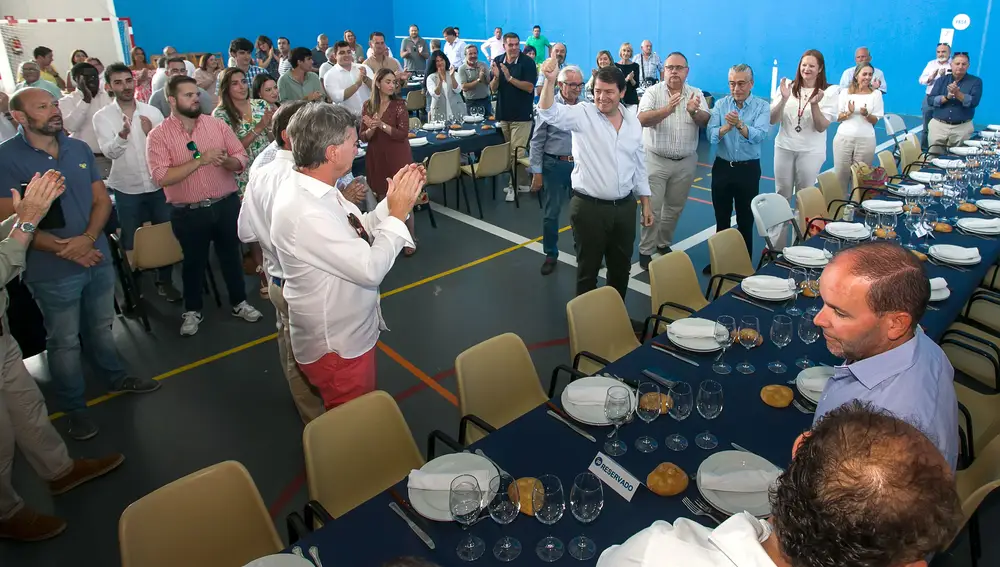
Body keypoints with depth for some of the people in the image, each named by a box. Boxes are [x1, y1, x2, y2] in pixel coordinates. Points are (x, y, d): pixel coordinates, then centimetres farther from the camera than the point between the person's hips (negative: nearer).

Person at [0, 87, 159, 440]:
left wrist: (87, 239, -15)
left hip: (98, 258, 5)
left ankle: (115, 377, 42)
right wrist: (63, 248, -20)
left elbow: (102, 199, 3)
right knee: (64, 341, 10)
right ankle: (73, 407, 25)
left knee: (101, 327, 22)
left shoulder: (79, 149, 3)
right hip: (52, 270, -4)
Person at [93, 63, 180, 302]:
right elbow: (110, 151, -18)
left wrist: (152, 134, -21)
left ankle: (165, 281, 29)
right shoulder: (102, 117, -5)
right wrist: (123, 134, -39)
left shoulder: (152, 112, 0)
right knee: (131, 242, 11)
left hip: (158, 185, 2)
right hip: (126, 189, -1)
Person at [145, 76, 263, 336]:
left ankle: (239, 302, 34)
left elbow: (242, 159, 1)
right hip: (188, 213, -2)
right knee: (193, 262, 13)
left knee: (231, 255, 16)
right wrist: (200, 160, -23)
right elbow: (161, 177, -18)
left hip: (226, 205, 2)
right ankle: (192, 311, 32)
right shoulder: (158, 136, -8)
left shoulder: (217, 125, 0)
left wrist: (226, 161, -22)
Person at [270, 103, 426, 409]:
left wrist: (394, 198, -6)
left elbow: (361, 233, 6)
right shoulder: (305, 213, -33)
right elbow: (370, 268, -30)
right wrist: (398, 214, -19)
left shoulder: (310, 188, -3)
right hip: (337, 345, -9)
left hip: (348, 331, 9)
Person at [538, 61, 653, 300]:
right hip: (589, 208, -5)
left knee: (621, 267, 18)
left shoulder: (633, 122, 6)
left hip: (625, 207, 5)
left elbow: (639, 166, 13)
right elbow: (549, 113, -26)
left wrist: (646, 204, 14)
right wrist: (550, 80, -44)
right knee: (588, 269, 8)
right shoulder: (583, 114, -8)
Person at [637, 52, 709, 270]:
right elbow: (642, 119, -21)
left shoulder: (696, 94, 3)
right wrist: (667, 109, -36)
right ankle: (645, 251, 9)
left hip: (685, 162, 4)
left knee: (675, 208, 15)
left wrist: (694, 112, -30)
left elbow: (705, 122, -8)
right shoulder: (653, 92, -6)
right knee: (652, 208, -2)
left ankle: (664, 243, 33)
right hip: (656, 160, -3)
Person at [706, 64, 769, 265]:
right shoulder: (720, 104, 0)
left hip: (748, 169, -2)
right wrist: (727, 127, -32)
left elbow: (760, 136, -22)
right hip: (722, 167, 2)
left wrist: (740, 124, -38)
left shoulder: (762, 106, -6)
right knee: (721, 220, 13)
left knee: (746, 221, 8)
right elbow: (711, 135, -12)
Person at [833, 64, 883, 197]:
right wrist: (849, 113, -15)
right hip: (844, 138, 0)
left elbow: (875, 121, 4)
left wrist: (866, 114, -17)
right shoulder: (845, 92, 5)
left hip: (866, 140, 0)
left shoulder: (876, 94, 5)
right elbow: (838, 117, 5)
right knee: (841, 172, 1)